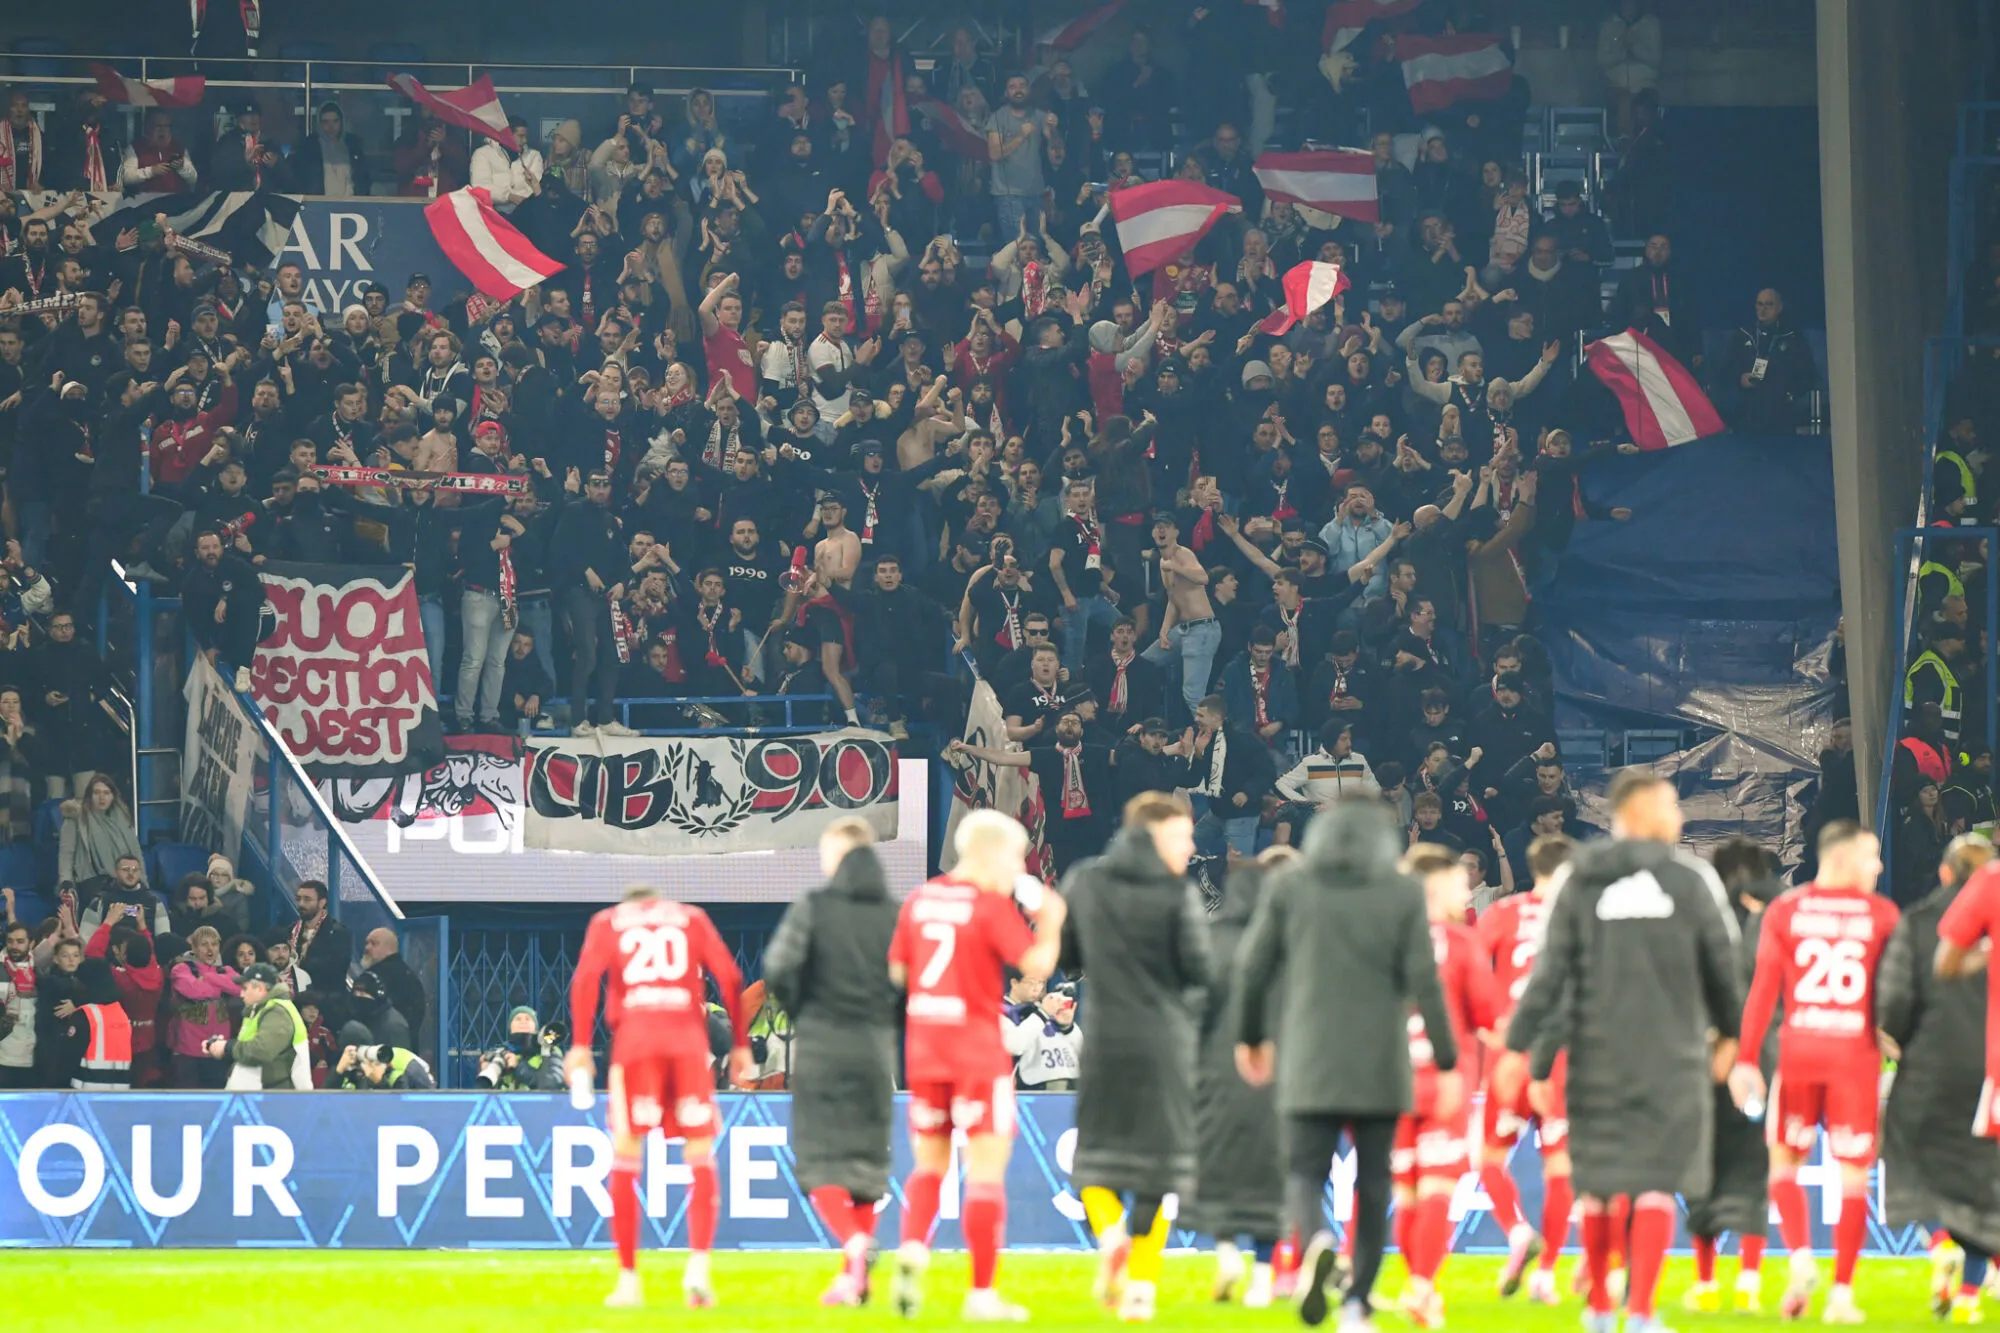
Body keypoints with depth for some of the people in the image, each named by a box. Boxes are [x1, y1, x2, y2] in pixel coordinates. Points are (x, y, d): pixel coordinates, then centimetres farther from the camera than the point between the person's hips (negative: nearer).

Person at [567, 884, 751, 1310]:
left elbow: (585, 978, 1)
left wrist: (580, 1045, -3)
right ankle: (698, 1266, -13)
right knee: (701, 1159, 5)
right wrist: (740, 1044, 12)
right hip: (688, 1039, 1)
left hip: (632, 1036, -1)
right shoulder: (692, 919, 20)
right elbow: (729, 977, 10)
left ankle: (629, 1279, 5)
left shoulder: (608, 922, 17)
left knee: (625, 1159, 7)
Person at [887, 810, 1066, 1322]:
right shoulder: (991, 906, -11)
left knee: (929, 1164, 18)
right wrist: (1050, 922, 0)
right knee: (986, 1169, 0)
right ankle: (982, 1294, -2)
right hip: (978, 1053, -6)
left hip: (923, 1050, 6)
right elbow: (1037, 963, -16)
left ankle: (912, 1251, -9)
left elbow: (897, 969, 15)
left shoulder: (919, 901, 7)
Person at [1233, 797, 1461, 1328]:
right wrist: (1446, 1063, -1)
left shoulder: (1286, 888, 2)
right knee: (1373, 1181, 12)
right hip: (1380, 1066, 0)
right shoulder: (1403, 894, -1)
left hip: (1308, 1065, 0)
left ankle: (1317, 1241, -30)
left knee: (1304, 1171, 3)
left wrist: (1250, 1038, 21)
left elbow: (1253, 969, 5)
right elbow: (1424, 982, -6)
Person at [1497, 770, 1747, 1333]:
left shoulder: (1580, 884, 2)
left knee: (1596, 1182, 12)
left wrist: (1522, 1048, -3)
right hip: (1671, 1055, -2)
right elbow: (1722, 967, 6)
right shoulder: (1692, 879, -2)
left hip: (1596, 1055, 2)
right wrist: (1729, 1034, 22)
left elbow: (1551, 973, -3)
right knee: (1657, 1182, -2)